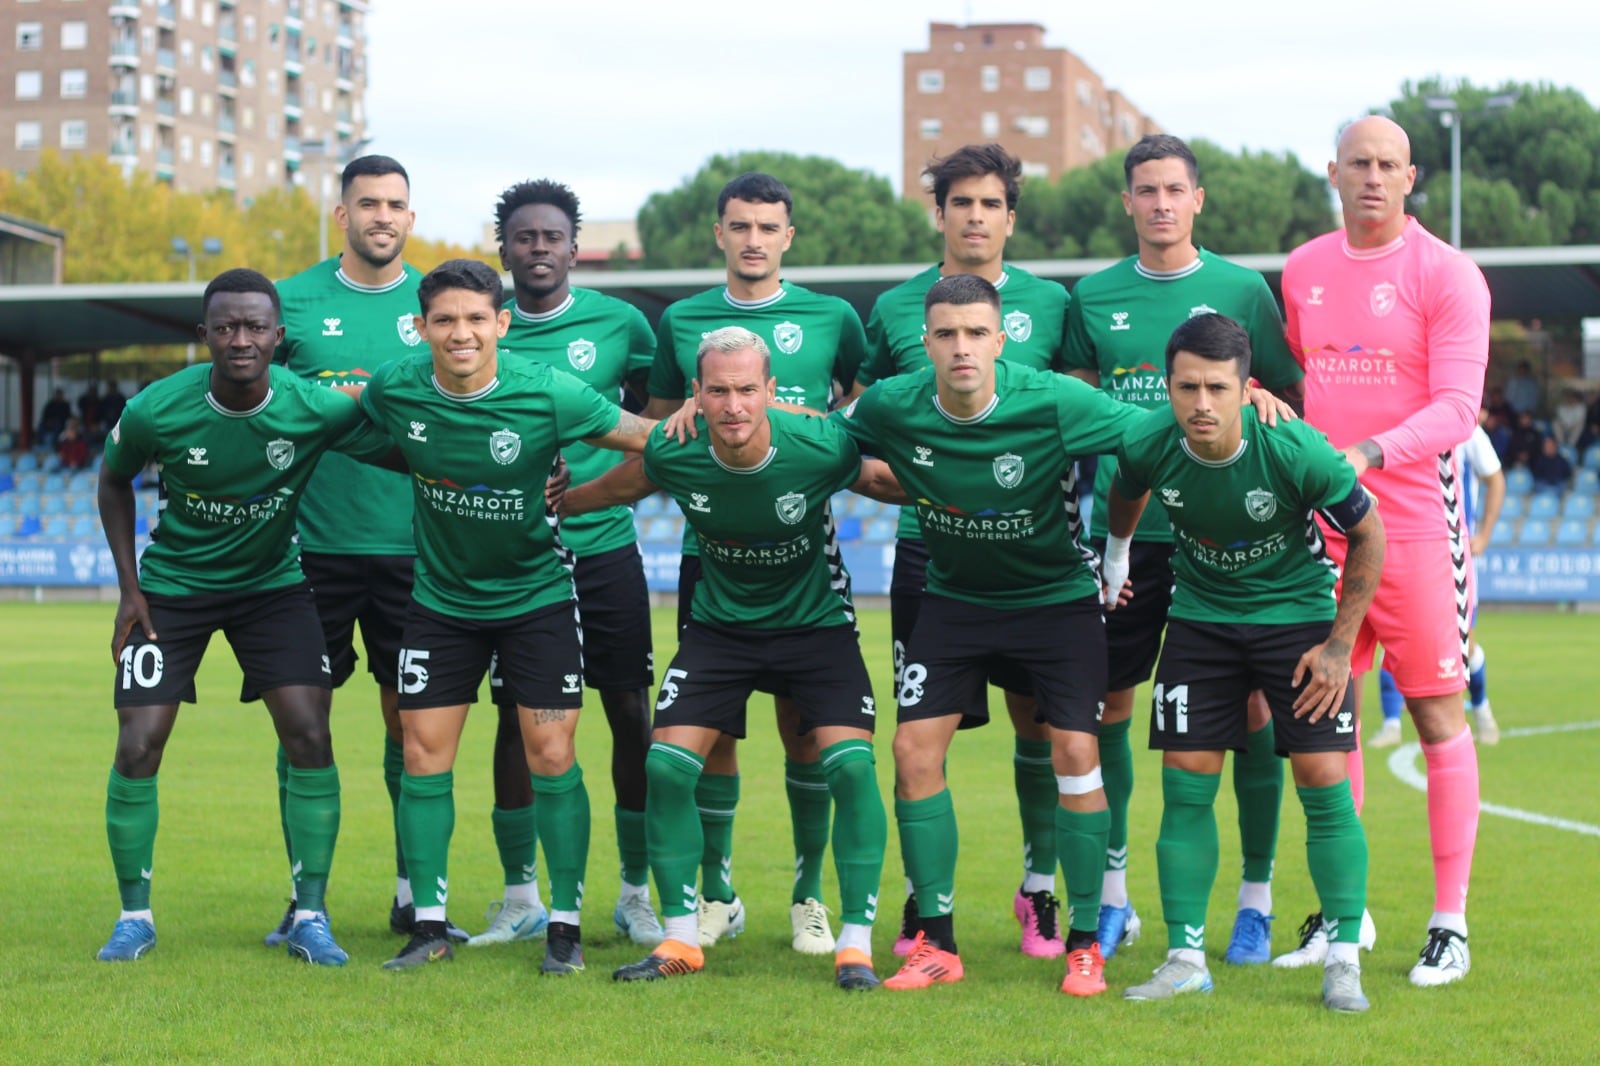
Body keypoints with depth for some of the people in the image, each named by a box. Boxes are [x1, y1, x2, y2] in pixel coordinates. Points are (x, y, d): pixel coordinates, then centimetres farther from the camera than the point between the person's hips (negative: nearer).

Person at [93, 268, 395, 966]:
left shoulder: (317, 409, -21)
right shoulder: (155, 411, -21)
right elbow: (114, 481, 1)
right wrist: (129, 587, -3)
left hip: (273, 582, 1)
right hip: (171, 586, 0)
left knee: (309, 737, -12)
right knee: (138, 747, -8)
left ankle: (310, 918, 0)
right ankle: (135, 916, 11)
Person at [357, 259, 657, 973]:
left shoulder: (549, 394, -20)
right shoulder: (395, 389, -13)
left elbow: (657, 445, -11)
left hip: (536, 593, -2)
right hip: (441, 597, 2)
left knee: (551, 757, -4)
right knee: (423, 755, 0)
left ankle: (565, 925, 8)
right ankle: (429, 926, 11)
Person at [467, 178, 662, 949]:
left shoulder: (618, 323, 1)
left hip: (604, 546, 0)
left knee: (632, 715, 0)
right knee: (516, 718, 4)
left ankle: (636, 893, 13)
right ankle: (520, 897, 15)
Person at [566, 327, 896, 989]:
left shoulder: (821, 449, -25)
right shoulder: (672, 455, -19)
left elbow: (899, 486, -4)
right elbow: (616, 489, 6)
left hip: (815, 621, -2)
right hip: (719, 624, 2)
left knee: (851, 764, -18)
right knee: (666, 766, -9)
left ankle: (856, 943, -4)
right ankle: (681, 940, 8)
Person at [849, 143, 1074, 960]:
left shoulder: (1049, 303, 5)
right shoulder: (895, 308, 6)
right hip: (926, 546, 0)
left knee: (1038, 717, 2)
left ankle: (1040, 887, 14)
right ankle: (923, 893, 13)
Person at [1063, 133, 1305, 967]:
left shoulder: (1241, 290, 2)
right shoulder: (1093, 297, 7)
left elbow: (1291, 399, 8)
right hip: (1124, 527, 2)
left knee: (1248, 707, -1)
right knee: (1104, 703, 4)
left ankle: (1256, 900, 10)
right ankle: (1111, 895, 17)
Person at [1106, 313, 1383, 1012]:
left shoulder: (1295, 451, -27)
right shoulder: (1148, 447, -19)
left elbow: (1367, 535, -11)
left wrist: (1340, 643, -10)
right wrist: (1114, 559, 23)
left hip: (1298, 613, -2)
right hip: (1200, 616, 2)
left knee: (1324, 782, -9)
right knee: (1185, 784, -3)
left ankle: (1344, 961, 1)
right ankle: (1186, 958, 7)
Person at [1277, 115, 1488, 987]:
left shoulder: (1444, 274, -6)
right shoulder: (1302, 271, 10)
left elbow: (1458, 407, -14)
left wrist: (1368, 452, -27)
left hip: (1414, 524, -5)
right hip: (1319, 523, 5)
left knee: (1439, 719, -2)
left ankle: (1450, 922, 4)